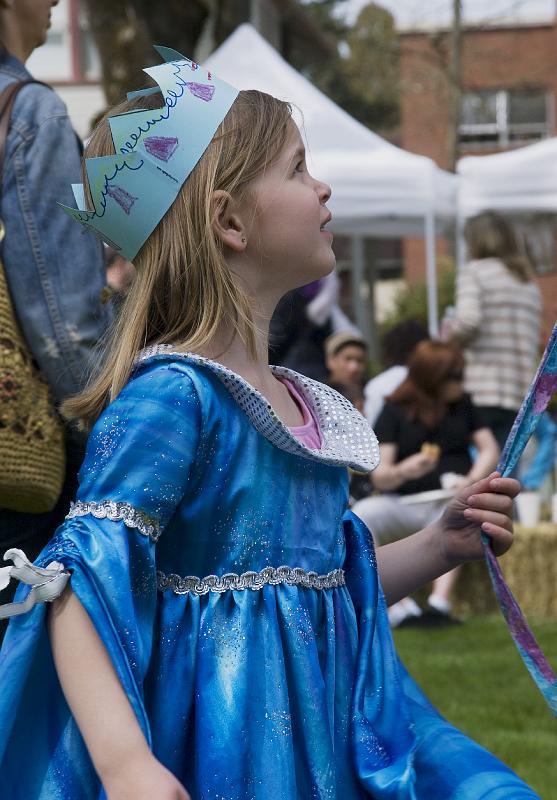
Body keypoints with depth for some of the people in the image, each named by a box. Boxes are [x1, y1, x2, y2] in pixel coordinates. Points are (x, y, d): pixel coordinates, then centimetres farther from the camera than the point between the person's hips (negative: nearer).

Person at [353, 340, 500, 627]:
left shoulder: (461, 405, 14)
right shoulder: (395, 412, 4)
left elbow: (489, 449, 10)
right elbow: (380, 477, -4)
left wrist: (473, 479, -11)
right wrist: (403, 471, -28)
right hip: (405, 503, -1)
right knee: (360, 516, -31)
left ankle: (441, 602, -46)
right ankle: (400, 606, -38)